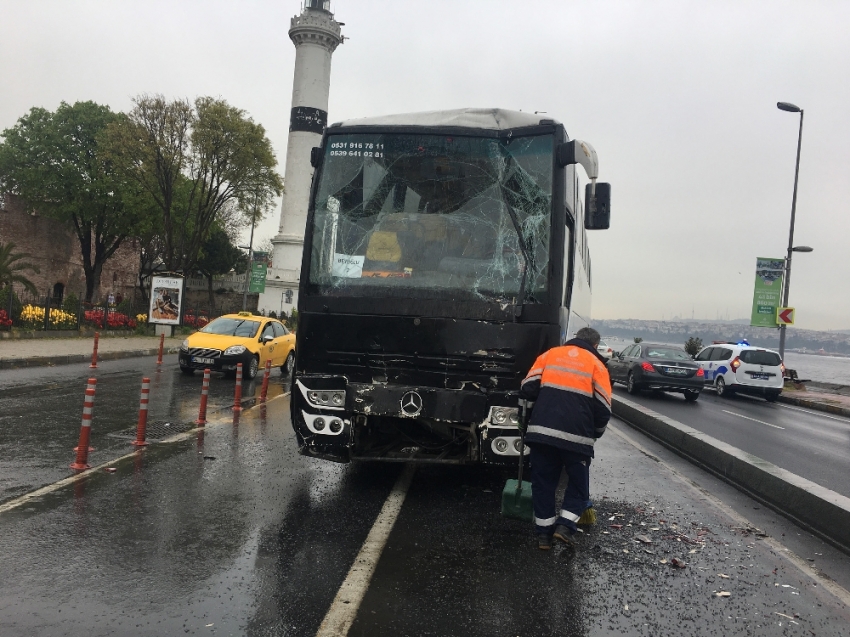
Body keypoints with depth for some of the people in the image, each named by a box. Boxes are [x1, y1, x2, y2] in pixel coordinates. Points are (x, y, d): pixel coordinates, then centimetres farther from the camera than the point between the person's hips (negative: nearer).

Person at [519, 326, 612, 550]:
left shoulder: (550, 354, 14)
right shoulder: (596, 364, 9)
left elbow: (528, 388, 7)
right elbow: (603, 409, 3)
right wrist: (594, 434, 19)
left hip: (541, 431, 2)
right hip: (576, 436, -2)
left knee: (543, 481, 14)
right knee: (579, 482, 18)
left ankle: (544, 532, 16)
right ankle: (565, 525, 7)